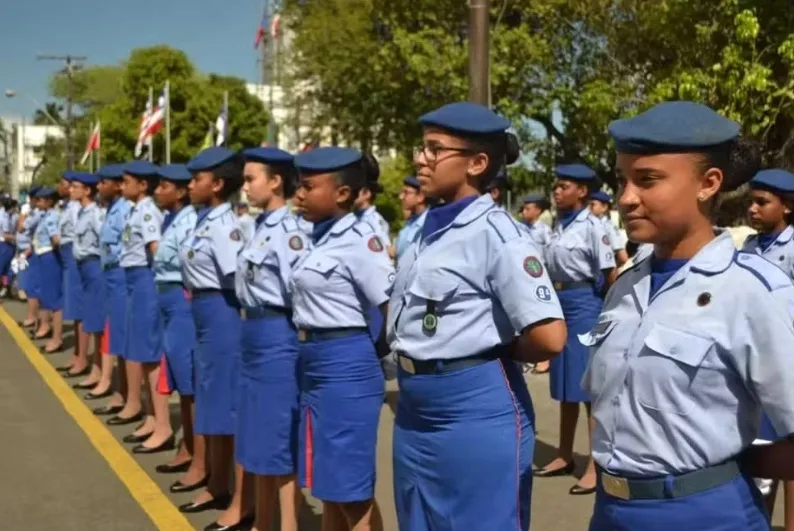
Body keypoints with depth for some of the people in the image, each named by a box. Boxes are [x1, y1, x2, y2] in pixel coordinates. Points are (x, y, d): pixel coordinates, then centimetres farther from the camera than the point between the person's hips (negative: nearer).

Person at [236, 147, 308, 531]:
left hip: (277, 337, -10)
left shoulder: (288, 232, -17)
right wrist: (251, 324, 10)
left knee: (281, 440, 0)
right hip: (254, 335, 10)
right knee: (258, 435, 18)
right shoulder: (261, 227, 11)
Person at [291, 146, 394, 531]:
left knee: (352, 487, 2)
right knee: (328, 483, 18)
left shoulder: (359, 241, -15)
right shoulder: (320, 238, 10)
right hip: (314, 366, 9)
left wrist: (375, 352, -5)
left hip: (346, 367, -9)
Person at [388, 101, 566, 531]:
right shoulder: (430, 231, 7)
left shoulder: (496, 233, -16)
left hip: (477, 411, -8)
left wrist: (492, 353, -7)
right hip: (416, 410, 8)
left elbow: (549, 337, -24)